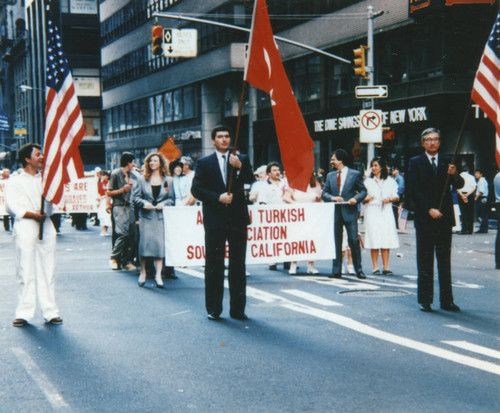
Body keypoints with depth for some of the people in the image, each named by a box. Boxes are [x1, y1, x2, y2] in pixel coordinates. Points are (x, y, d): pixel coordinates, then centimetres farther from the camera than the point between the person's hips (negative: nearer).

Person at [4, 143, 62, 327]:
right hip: (25, 228, -4)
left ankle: (50, 312, 5)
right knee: (25, 271, -5)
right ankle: (24, 313, 0)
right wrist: (33, 215, -15)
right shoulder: (15, 182, 6)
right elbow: (12, 206, -5)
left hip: (46, 227, 4)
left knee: (47, 271, 2)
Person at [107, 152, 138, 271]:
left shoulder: (133, 176, 18)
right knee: (123, 233, -17)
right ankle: (114, 258, -1)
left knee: (132, 234, 0)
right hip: (119, 207, -6)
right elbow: (108, 193, -2)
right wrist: (122, 190, -10)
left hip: (130, 207, 6)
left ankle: (127, 261, 8)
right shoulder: (116, 174, 0)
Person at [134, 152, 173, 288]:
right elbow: (136, 197, 6)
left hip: (161, 216, 0)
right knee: (145, 242, -7)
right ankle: (143, 273, 6)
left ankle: (158, 275, -5)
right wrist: (144, 203, -12)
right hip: (146, 216, 0)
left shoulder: (167, 180, 10)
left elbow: (171, 199, 10)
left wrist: (164, 203, -9)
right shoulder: (142, 180, 9)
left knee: (160, 243, -7)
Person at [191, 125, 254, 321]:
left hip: (237, 218, 1)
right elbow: (196, 189, -1)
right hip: (215, 220, -1)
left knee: (238, 265, 5)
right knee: (214, 265, 3)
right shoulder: (204, 163, 7)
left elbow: (250, 179, -5)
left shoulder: (242, 159, 10)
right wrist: (218, 197, -13)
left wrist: (240, 167, -23)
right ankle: (213, 309, 11)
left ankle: (238, 309, 12)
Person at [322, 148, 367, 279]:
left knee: (354, 240, -4)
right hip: (335, 213, 4)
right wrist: (332, 198, -10)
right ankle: (336, 271, 12)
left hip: (349, 212, -4)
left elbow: (363, 191, 3)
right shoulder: (330, 176, 13)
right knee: (336, 242, 6)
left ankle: (358, 270, 6)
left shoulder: (355, 174, 2)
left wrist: (356, 198, -16)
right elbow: (324, 193, 10)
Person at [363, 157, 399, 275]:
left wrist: (390, 199, -10)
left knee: (386, 240, -3)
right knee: (374, 240, -6)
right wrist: (367, 199, -14)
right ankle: (375, 267, -2)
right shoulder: (368, 181, 10)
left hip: (386, 212, 1)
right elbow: (362, 198, 8)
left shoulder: (390, 181, 11)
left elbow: (397, 197, 10)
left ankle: (386, 267, 1)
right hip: (372, 212, -1)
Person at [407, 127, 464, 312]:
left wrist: (454, 175, -22)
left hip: (444, 217, 2)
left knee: (445, 261, 6)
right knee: (425, 261, 1)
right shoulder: (415, 162, 2)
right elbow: (413, 190, -5)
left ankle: (447, 300, 11)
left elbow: (459, 185, 0)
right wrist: (429, 209, -14)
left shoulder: (447, 161, 9)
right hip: (424, 219, -2)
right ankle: (425, 300, 6)